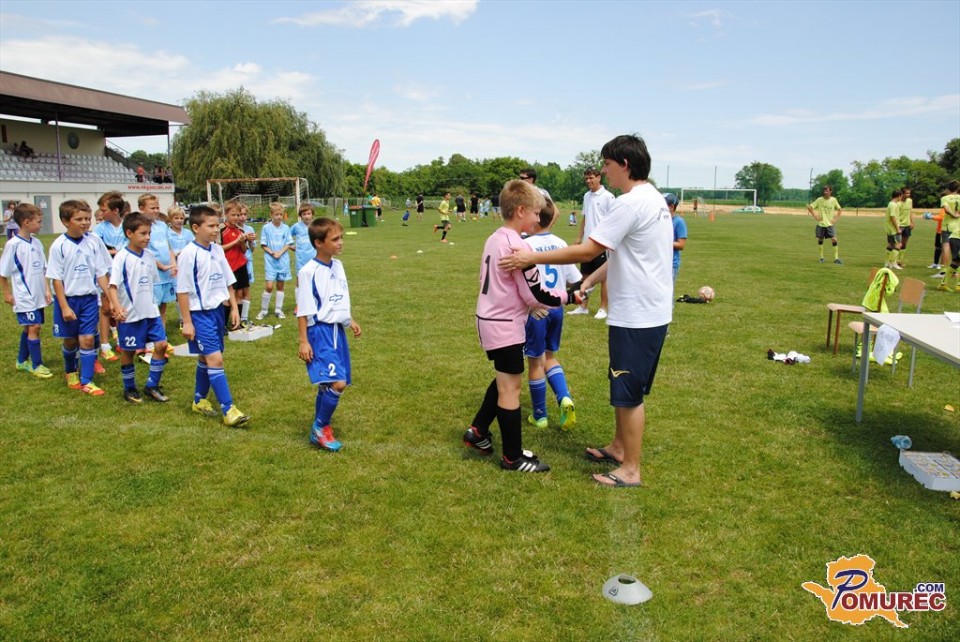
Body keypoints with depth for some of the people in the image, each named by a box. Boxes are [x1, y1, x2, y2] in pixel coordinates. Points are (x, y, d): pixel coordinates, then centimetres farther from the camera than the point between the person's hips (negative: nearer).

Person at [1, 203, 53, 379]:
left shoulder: (36, 243, 6)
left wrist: (47, 290, 7)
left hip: (37, 295, 7)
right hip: (24, 296, -7)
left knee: (28, 328, 15)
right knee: (33, 327, -8)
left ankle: (22, 361, 30)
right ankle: (36, 365, 3)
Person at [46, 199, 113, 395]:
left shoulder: (94, 240, -6)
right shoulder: (59, 245, -11)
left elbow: (101, 272, 0)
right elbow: (56, 278, -8)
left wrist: (109, 296, -1)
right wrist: (64, 306, -11)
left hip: (89, 298, 1)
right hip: (67, 298, -1)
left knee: (87, 339, -2)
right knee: (70, 340, 13)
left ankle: (86, 381, 7)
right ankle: (70, 372, 38)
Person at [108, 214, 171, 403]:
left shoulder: (149, 256, 5)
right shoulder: (121, 257, -14)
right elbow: (113, 285, -19)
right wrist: (117, 307, -34)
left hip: (151, 312, 6)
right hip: (130, 315, -6)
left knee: (161, 345, 0)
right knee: (128, 352, 8)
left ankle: (152, 386, 13)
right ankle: (129, 389, 24)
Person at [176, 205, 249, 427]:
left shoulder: (218, 250, 6)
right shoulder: (189, 253, -15)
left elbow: (228, 282, 14)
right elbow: (182, 290, -12)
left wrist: (234, 308, 11)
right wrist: (187, 322, -12)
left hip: (217, 310, 7)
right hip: (200, 313, -7)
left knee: (205, 358, 17)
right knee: (215, 359, -11)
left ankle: (199, 401, 32)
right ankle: (229, 410, -9)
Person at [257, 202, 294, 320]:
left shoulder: (286, 228, 2)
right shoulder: (266, 228, -3)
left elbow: (288, 244, 3)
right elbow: (263, 245, 0)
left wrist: (280, 253, -12)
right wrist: (272, 253, -14)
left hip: (283, 260, 2)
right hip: (270, 261, -2)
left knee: (280, 285, 9)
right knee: (269, 286, -8)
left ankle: (278, 309, 19)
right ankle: (263, 310, 6)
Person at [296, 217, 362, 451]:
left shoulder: (338, 266, 7)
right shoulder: (308, 271, -15)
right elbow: (303, 310, -12)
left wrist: (350, 321, 27)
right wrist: (303, 341, -12)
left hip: (337, 331, 8)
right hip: (320, 332, -7)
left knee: (328, 384, 14)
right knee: (337, 383, -16)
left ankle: (319, 427, 29)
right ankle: (321, 428, 4)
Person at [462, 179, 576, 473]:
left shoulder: (493, 239, 7)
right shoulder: (518, 247, -21)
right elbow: (535, 294, -18)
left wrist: (526, 306, 17)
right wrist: (568, 296, -5)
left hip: (489, 319, 9)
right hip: (506, 326, -9)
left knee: (504, 380, 23)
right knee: (510, 388, 1)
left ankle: (478, 431, 30)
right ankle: (513, 457, 12)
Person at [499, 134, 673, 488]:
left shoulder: (630, 203, -20)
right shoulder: (654, 199, 12)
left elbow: (587, 250, -21)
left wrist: (532, 258, -16)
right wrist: (588, 282, 10)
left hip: (637, 315, -10)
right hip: (649, 312, 10)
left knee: (629, 393, 1)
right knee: (625, 387, 22)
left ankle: (630, 470, 14)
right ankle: (619, 447, 37)